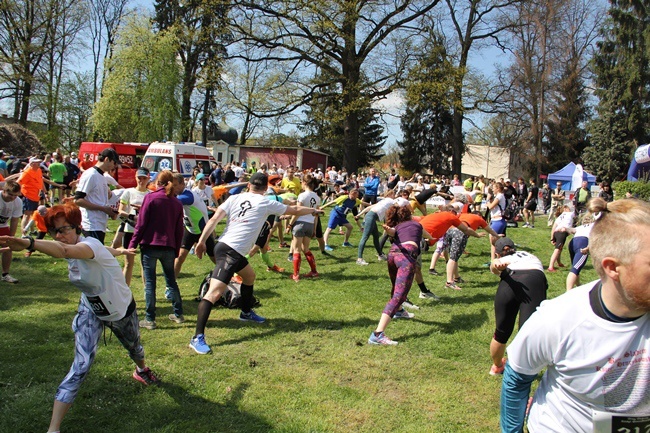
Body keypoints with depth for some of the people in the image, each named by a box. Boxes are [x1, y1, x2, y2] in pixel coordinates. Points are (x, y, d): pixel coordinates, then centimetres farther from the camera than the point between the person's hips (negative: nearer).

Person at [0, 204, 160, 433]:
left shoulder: (90, 245, -35)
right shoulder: (74, 249, -14)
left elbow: (64, 250, -60)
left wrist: (27, 243, -78)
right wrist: (119, 251, 30)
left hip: (122, 310, -3)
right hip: (91, 311, 3)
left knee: (133, 347, 26)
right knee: (81, 365, -16)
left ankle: (141, 369, 62)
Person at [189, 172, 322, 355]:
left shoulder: (235, 198, 8)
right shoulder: (266, 203, -2)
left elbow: (214, 219, -2)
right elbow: (294, 210, 12)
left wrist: (202, 241, 1)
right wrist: (313, 210, 28)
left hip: (225, 246, 8)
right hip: (230, 251, -8)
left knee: (249, 275, 30)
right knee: (215, 292, -15)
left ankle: (246, 312, 47)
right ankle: (198, 338, -20)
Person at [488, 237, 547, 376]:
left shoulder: (500, 260, 31)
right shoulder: (531, 256, 41)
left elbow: (493, 265, 6)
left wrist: (497, 264, -14)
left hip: (509, 283, 0)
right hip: (535, 280, 0)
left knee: (501, 333, 18)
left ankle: (497, 366, 39)